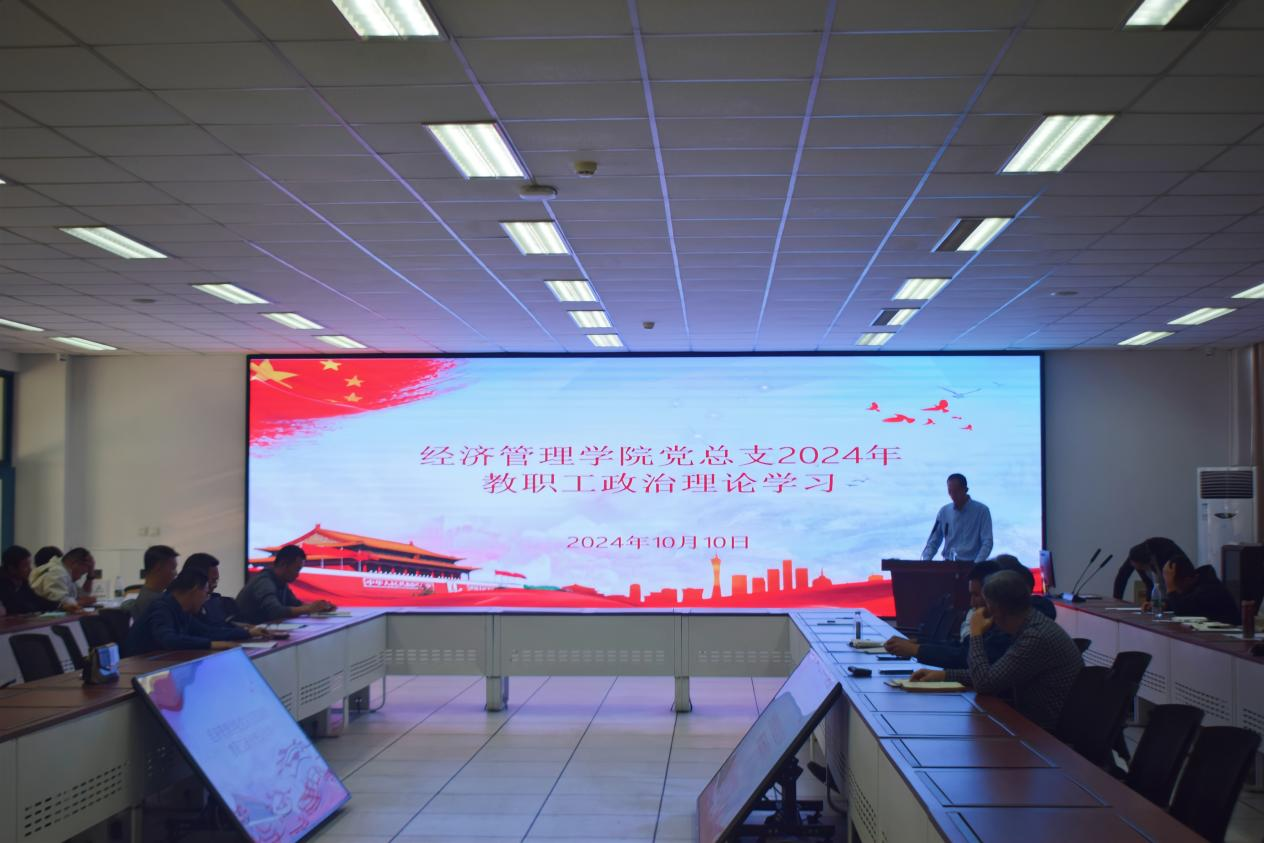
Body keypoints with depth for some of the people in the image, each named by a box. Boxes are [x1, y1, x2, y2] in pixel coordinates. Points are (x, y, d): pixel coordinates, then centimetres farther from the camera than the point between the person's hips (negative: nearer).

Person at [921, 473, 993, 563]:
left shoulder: (981, 511, -2)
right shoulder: (944, 512, 9)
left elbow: (987, 542, -7)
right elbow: (933, 542, 11)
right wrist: (925, 561, -6)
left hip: (970, 565, -3)